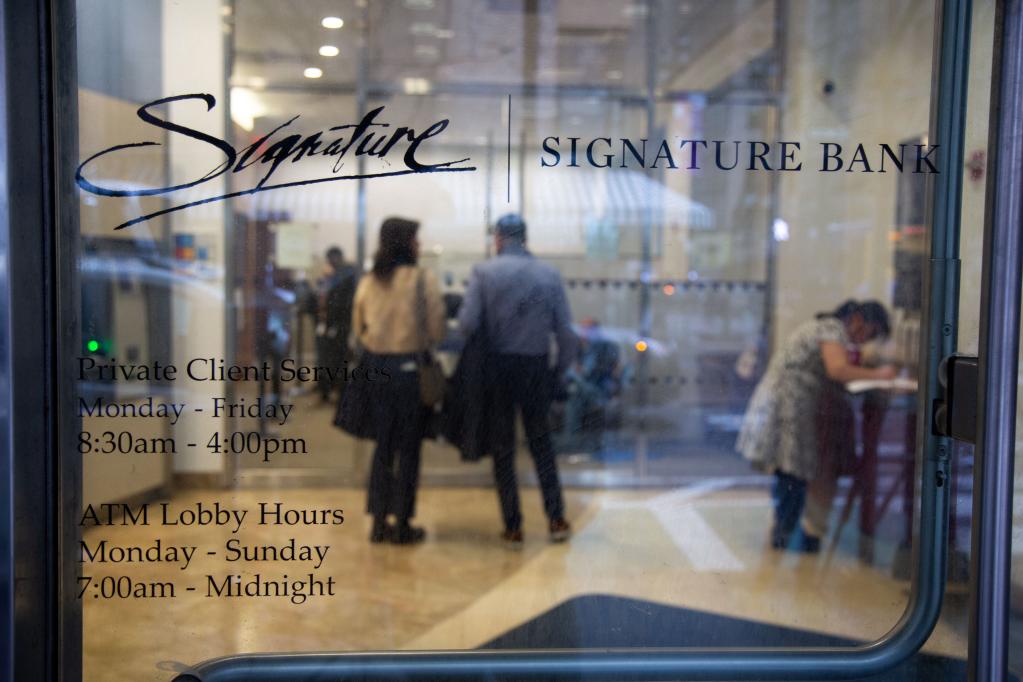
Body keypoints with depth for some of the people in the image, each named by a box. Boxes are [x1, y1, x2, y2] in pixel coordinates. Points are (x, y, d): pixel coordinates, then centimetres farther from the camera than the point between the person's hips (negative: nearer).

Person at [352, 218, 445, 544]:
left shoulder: (367, 282, 2)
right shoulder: (423, 279, -10)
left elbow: (358, 327, 7)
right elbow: (436, 328, -8)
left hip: (375, 366, 4)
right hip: (410, 367, -4)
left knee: (383, 444, 15)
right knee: (408, 447, 6)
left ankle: (379, 521, 18)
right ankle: (402, 524, 12)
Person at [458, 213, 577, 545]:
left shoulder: (483, 272, -5)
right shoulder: (549, 274, 0)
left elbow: (467, 323, -16)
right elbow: (565, 331, -2)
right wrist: (559, 369, 8)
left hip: (498, 367, -2)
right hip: (537, 367, 2)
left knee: (503, 447, 10)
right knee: (541, 442, 18)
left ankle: (513, 527, 13)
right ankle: (556, 519, 15)